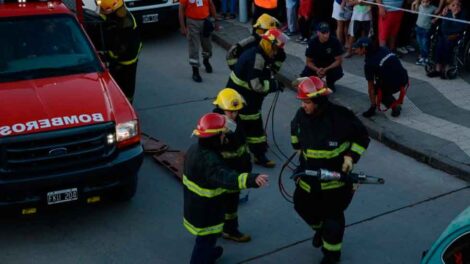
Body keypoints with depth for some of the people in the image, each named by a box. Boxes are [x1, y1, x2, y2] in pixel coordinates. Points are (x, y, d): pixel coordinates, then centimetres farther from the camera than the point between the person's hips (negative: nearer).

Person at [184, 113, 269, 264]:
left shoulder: (195, 149, -4)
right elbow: (225, 178, -53)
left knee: (209, 235, 34)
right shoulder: (209, 159, -36)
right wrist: (251, 179, -67)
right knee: (206, 238, 10)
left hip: (195, 204, 10)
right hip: (205, 210, -10)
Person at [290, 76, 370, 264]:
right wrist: (298, 147, 14)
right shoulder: (301, 115, -9)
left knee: (333, 215, 3)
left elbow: (362, 137, -8)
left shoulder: (340, 116, -23)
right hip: (309, 173, 5)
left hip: (336, 175, -5)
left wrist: (351, 156, -16)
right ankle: (320, 228, 48)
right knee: (302, 205, 17)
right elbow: (295, 129, 17)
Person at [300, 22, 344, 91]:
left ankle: (330, 83, 5)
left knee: (338, 72, -33)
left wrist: (326, 69, -31)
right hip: (316, 65, 1)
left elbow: (338, 60, -17)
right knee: (305, 74, -23)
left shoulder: (335, 42, -21)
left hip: (331, 65, -1)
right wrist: (317, 69, -31)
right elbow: (309, 61, -10)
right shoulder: (312, 42, -16)